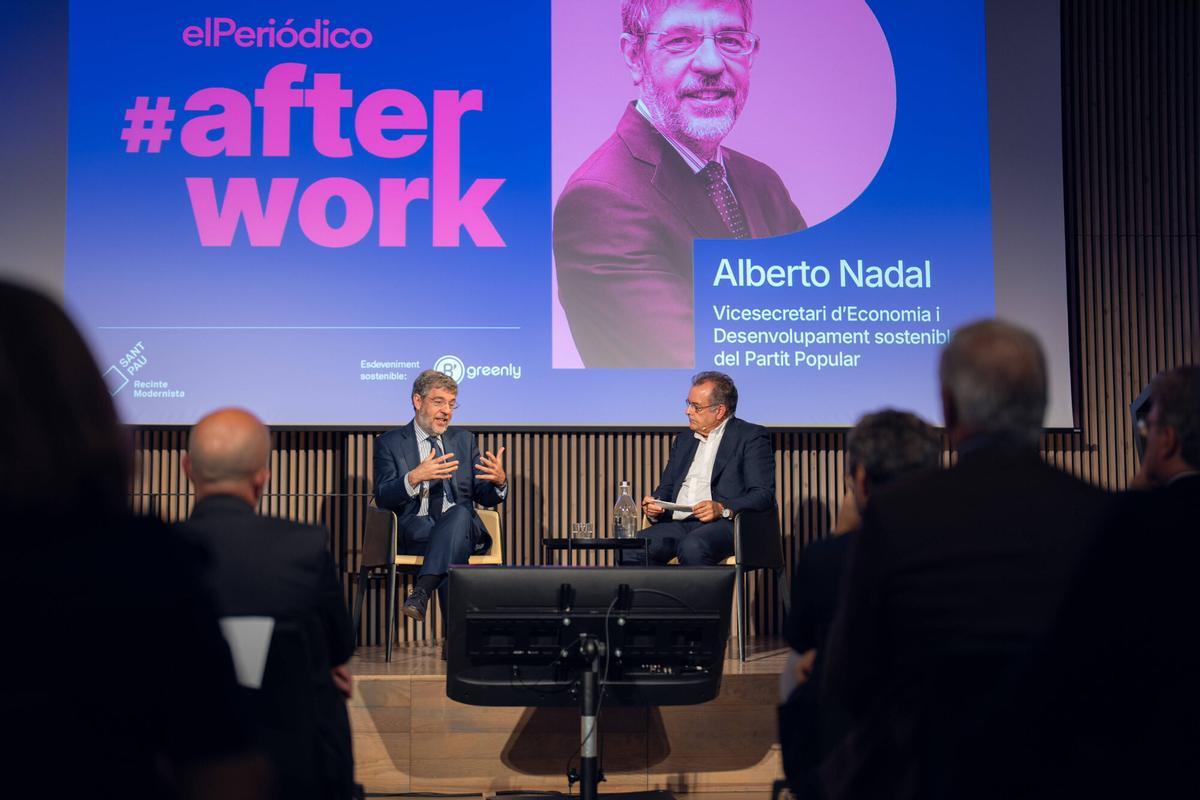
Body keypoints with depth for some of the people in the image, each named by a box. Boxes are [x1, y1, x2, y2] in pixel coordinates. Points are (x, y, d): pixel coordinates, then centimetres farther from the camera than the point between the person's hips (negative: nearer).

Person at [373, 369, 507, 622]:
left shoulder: (464, 440, 21)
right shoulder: (389, 443, 10)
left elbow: (485, 497, 15)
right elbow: (383, 499, -3)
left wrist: (499, 481, -10)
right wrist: (414, 478, -24)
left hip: (464, 527, 2)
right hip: (414, 532, -2)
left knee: (460, 512, -35)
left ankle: (421, 592, -46)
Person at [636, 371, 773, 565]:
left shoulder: (751, 437, 4)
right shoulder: (684, 440, 25)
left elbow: (764, 494, -5)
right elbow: (666, 487, 26)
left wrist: (723, 509, -22)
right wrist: (653, 504, 1)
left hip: (724, 523, -6)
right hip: (677, 524, 6)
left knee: (692, 548, -38)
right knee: (629, 552, -22)